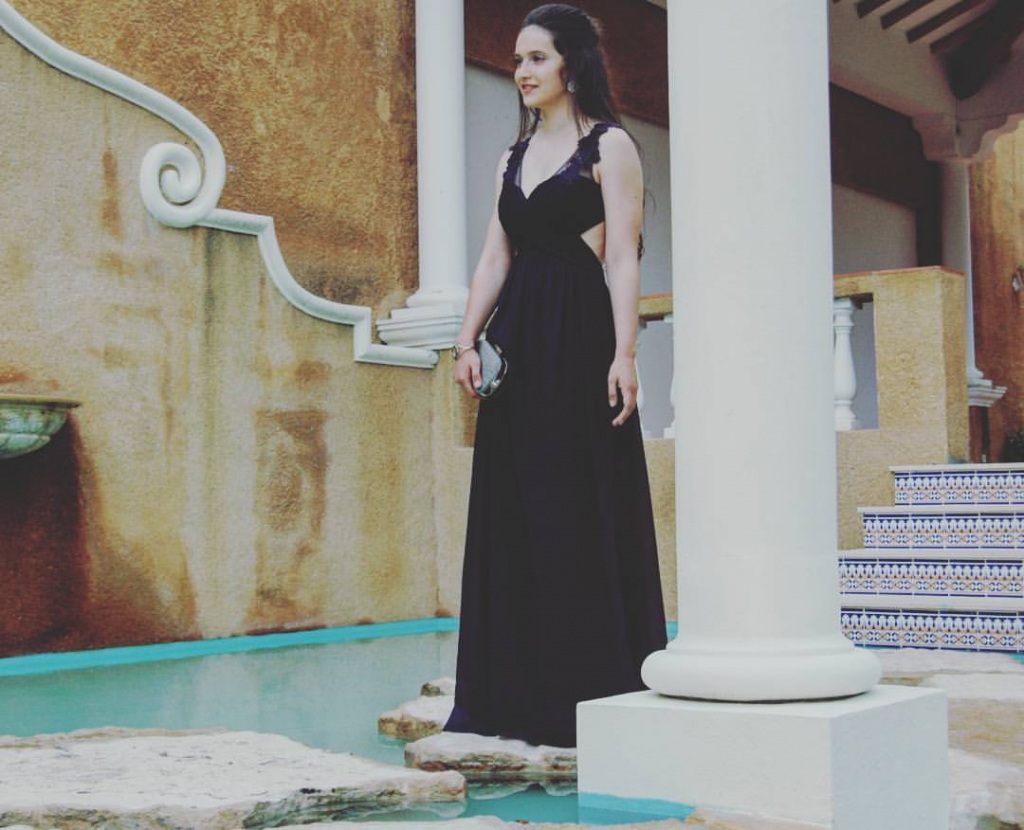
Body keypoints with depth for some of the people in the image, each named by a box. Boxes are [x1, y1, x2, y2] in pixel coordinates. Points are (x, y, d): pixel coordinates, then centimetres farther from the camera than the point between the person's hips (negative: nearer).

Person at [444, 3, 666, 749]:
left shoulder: (609, 147, -1)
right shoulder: (516, 156, 18)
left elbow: (623, 260, -9)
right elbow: (495, 258, 14)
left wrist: (623, 355, -17)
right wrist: (469, 339, 3)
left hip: (580, 341, -7)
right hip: (518, 344, 7)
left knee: (587, 510, -4)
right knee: (512, 512, 6)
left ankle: (599, 687, 4)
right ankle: (522, 690, 14)